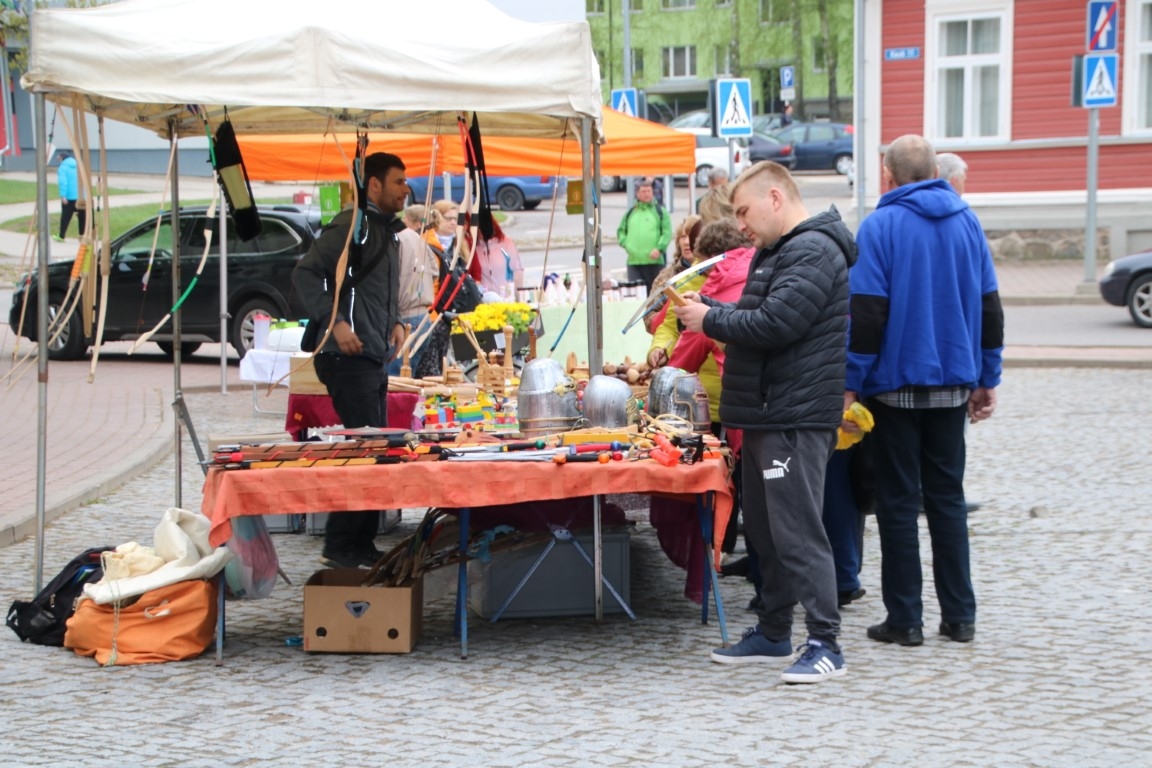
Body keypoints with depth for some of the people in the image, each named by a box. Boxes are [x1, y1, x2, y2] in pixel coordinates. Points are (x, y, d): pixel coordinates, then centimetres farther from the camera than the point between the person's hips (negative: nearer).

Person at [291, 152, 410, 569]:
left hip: (375, 359, 10)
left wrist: (394, 322, 14)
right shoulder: (351, 226, -12)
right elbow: (305, 273, -19)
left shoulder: (387, 230, 18)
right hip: (349, 358, -10)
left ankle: (362, 546, 19)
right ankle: (339, 547, -3)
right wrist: (335, 322, -24)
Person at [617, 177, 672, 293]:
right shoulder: (630, 213, 16)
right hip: (634, 261, 2)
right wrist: (625, 244, 4)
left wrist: (659, 248, -15)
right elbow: (621, 231, 22)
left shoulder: (660, 211, 6)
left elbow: (667, 233, -2)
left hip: (655, 261, -2)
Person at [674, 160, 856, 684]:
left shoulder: (814, 252, -15)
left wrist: (710, 319, -12)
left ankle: (825, 645, -8)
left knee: (797, 532, -11)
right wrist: (708, 308, 6)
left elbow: (774, 325, -24)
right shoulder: (777, 251, 20)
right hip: (765, 414, 11)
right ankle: (773, 634, 26)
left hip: (797, 417, -11)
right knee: (764, 528, 16)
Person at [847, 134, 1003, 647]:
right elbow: (989, 306, 7)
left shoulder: (880, 226, -11)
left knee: (898, 501, 3)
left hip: (896, 382, -4)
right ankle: (959, 616, 12)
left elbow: (866, 314, -14)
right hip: (952, 383, 4)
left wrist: (851, 384, -9)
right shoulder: (966, 222, 4)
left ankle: (905, 619, 4)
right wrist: (986, 379, 14)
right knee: (947, 497, 11)